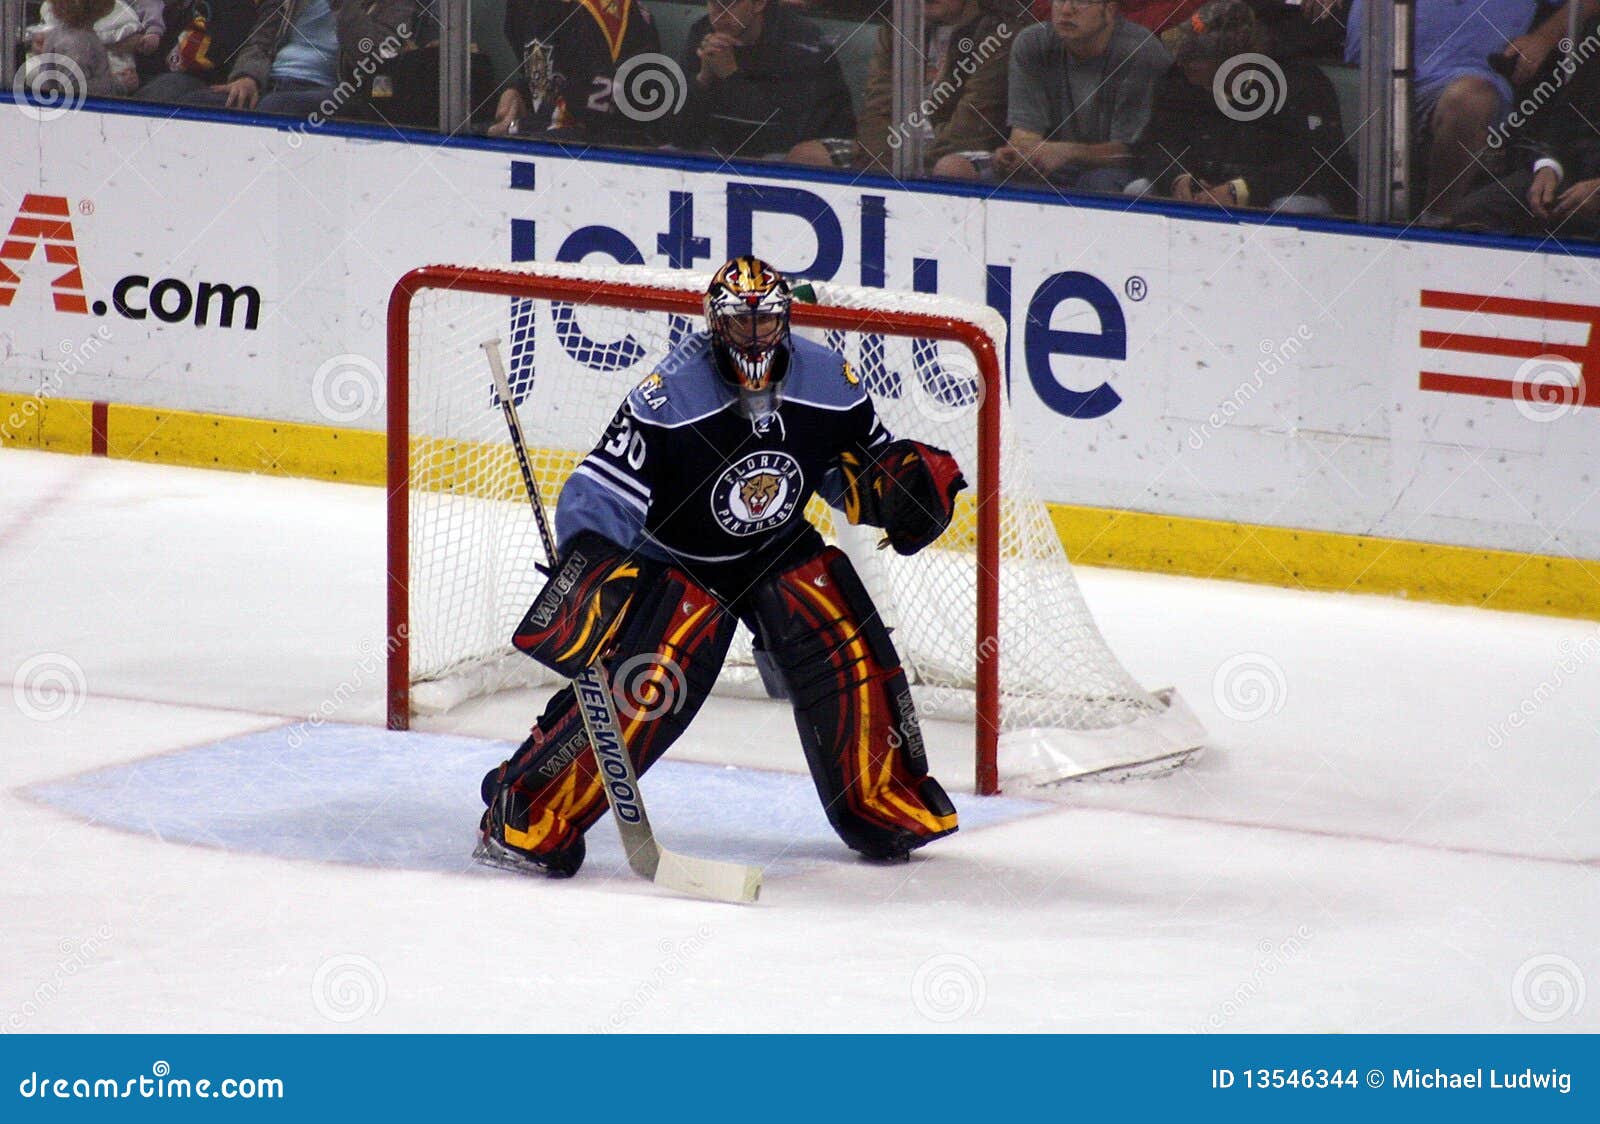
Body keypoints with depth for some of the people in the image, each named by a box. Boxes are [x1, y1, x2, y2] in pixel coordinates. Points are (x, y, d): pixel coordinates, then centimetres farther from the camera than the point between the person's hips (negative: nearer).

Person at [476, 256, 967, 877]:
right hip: (678, 558, -4)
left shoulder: (829, 384, -11)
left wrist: (912, 479, -17)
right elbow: (598, 494, -25)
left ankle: (887, 802, 10)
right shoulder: (670, 398, -25)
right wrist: (590, 570, -39)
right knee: (645, 684, -22)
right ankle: (524, 815, -15)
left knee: (855, 654, -12)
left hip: (782, 547, 4)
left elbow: (861, 467, 5)